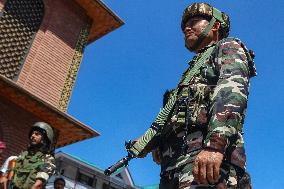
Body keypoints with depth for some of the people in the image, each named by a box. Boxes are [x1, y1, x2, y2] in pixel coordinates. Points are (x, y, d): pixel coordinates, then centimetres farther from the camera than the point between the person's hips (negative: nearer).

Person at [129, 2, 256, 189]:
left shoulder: (228, 48, 14)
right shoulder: (194, 68, 37)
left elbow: (232, 89, -8)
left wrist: (215, 145, -24)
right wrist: (148, 143, 11)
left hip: (209, 159, -8)